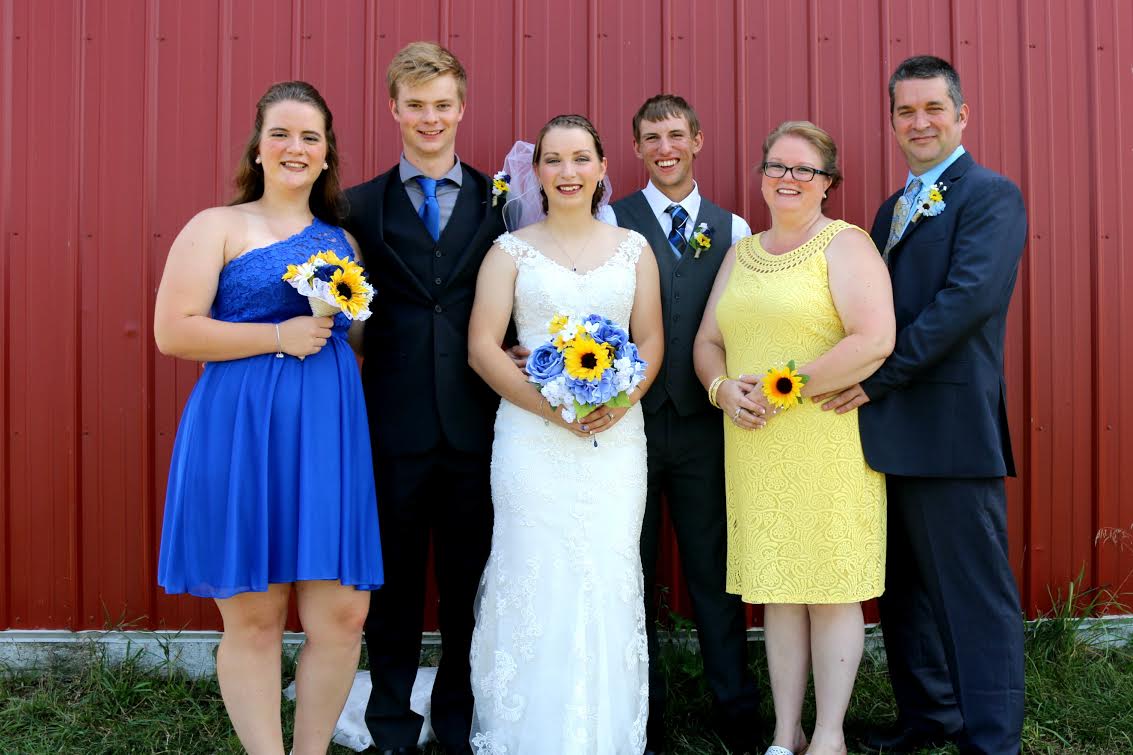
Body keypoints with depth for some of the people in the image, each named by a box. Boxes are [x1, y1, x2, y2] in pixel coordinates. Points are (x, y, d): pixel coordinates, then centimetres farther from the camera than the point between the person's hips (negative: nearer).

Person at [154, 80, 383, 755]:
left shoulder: (341, 239, 16)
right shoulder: (218, 227, 3)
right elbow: (173, 331, -8)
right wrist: (280, 336, -11)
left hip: (329, 431, 4)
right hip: (241, 431, -4)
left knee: (342, 614, 1)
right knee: (253, 617, 3)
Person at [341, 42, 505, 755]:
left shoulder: (499, 201, 5)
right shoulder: (362, 205, 5)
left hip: (476, 425, 0)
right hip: (394, 424, 0)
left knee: (468, 582, 12)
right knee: (395, 583, 11)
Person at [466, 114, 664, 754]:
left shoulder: (633, 248, 12)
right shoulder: (512, 250, 6)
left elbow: (652, 341, 9)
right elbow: (483, 347, -1)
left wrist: (620, 401, -10)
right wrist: (549, 406, -13)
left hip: (616, 435, 2)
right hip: (532, 437, -1)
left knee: (610, 582, 0)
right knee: (536, 582, -3)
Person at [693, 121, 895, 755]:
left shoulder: (845, 245, -4)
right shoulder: (741, 254, 16)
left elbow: (874, 341, -17)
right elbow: (707, 341, 17)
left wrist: (785, 389, -15)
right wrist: (723, 388, -5)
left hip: (830, 445, -5)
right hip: (755, 449, 6)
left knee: (831, 589, 3)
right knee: (778, 590, 10)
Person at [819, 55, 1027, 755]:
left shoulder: (991, 195, -5)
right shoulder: (893, 208, 20)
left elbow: (968, 296, -18)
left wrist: (880, 375, -18)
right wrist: (867, 387, 0)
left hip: (951, 427, -8)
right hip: (890, 427, 9)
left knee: (974, 590, -1)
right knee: (907, 586, 17)